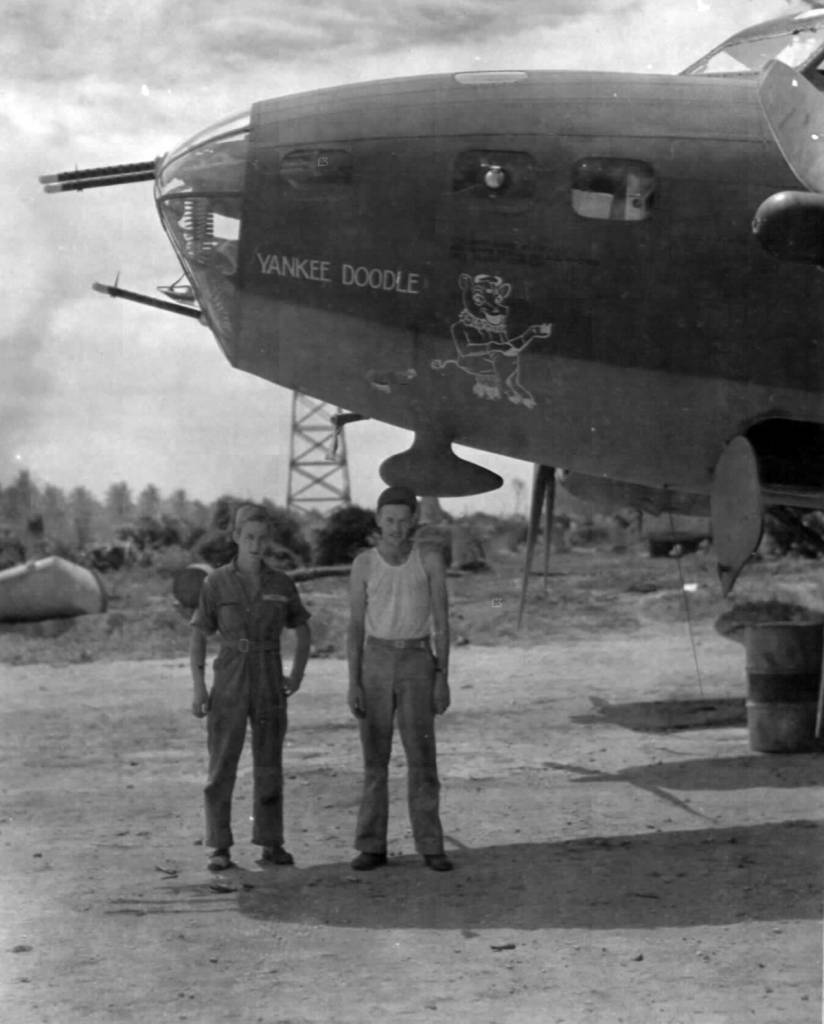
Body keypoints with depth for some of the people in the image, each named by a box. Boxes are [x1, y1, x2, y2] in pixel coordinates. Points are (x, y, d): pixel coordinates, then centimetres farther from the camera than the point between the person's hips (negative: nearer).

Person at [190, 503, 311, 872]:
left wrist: (297, 675, 3)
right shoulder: (216, 583, -3)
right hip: (229, 684, -2)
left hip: (269, 685, 2)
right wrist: (198, 689, -10)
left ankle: (270, 844, 14)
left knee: (269, 765, 6)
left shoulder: (281, 585, 2)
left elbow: (303, 631, 15)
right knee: (222, 766, -3)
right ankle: (220, 848, 3)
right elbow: (198, 638, -1)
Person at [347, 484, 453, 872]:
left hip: (417, 665, -1)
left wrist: (443, 680, -6)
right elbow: (355, 628, 2)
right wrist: (353, 685, -5)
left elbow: (441, 622, -1)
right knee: (375, 758, 3)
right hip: (376, 665, 1)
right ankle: (373, 847, 11)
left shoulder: (431, 559, -2)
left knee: (421, 758, -5)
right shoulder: (363, 564, 1)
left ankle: (430, 846, 4)